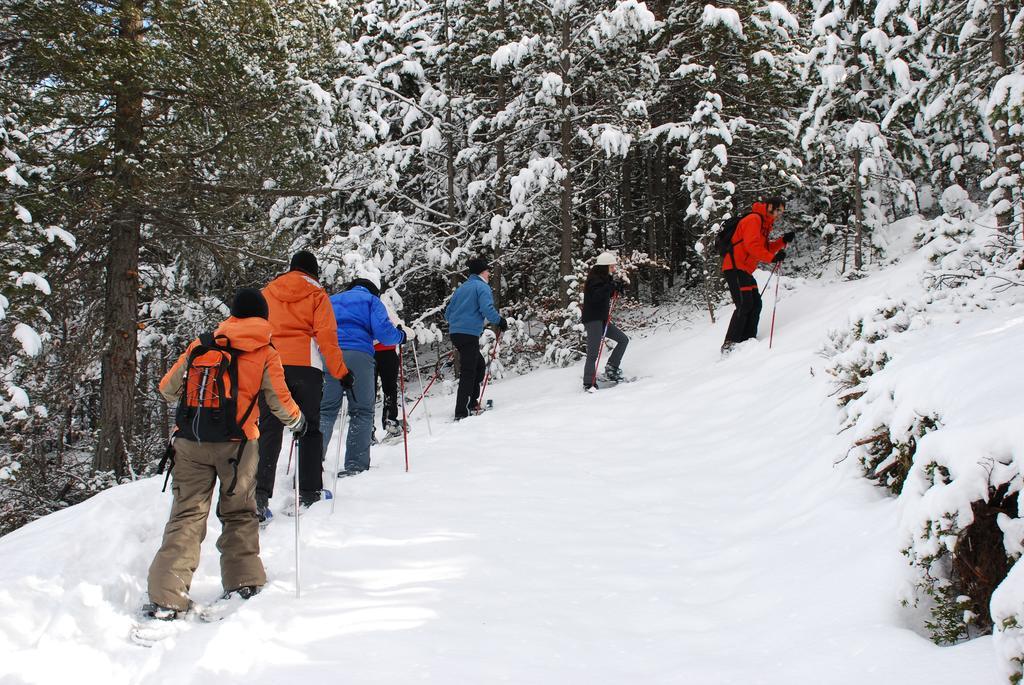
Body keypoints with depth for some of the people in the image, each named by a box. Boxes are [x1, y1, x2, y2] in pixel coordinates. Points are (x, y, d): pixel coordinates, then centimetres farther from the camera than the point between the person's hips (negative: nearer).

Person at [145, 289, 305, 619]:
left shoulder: (201, 345, 11)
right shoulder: (265, 353, 5)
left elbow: (167, 388, 15)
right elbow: (280, 403, 4)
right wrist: (298, 421, 25)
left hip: (189, 442, 2)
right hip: (235, 443, -2)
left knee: (187, 514, 3)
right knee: (239, 513, 17)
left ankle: (167, 598, -4)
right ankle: (244, 583, 16)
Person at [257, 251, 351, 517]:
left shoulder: (267, 292, 16)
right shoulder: (316, 294, 5)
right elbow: (326, 335, -2)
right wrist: (341, 372, 1)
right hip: (304, 364, -2)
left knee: (269, 430, 0)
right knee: (310, 428, 7)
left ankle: (260, 494, -12)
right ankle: (309, 494, 4)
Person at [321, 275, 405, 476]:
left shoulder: (332, 300, 29)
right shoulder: (372, 300, 15)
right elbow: (383, 331, 0)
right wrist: (400, 336, 17)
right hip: (358, 356, -3)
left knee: (325, 409, 4)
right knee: (362, 411, 4)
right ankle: (356, 464, -1)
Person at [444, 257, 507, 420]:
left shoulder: (461, 288, 20)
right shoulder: (482, 287, -4)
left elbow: (448, 313, 23)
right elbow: (487, 309, -19)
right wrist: (500, 321, -5)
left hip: (455, 333, 9)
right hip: (469, 334, -9)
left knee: (479, 364, 22)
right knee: (468, 373, -8)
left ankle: (471, 403, 22)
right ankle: (461, 413, -12)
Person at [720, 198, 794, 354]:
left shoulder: (764, 224, 21)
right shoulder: (753, 219, -11)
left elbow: (764, 248, 19)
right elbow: (752, 245, -22)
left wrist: (783, 241, 8)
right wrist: (772, 257, -25)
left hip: (745, 270, 11)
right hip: (735, 268, -11)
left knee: (755, 304, 5)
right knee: (744, 305, -16)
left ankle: (748, 340, 5)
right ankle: (730, 344, -17)